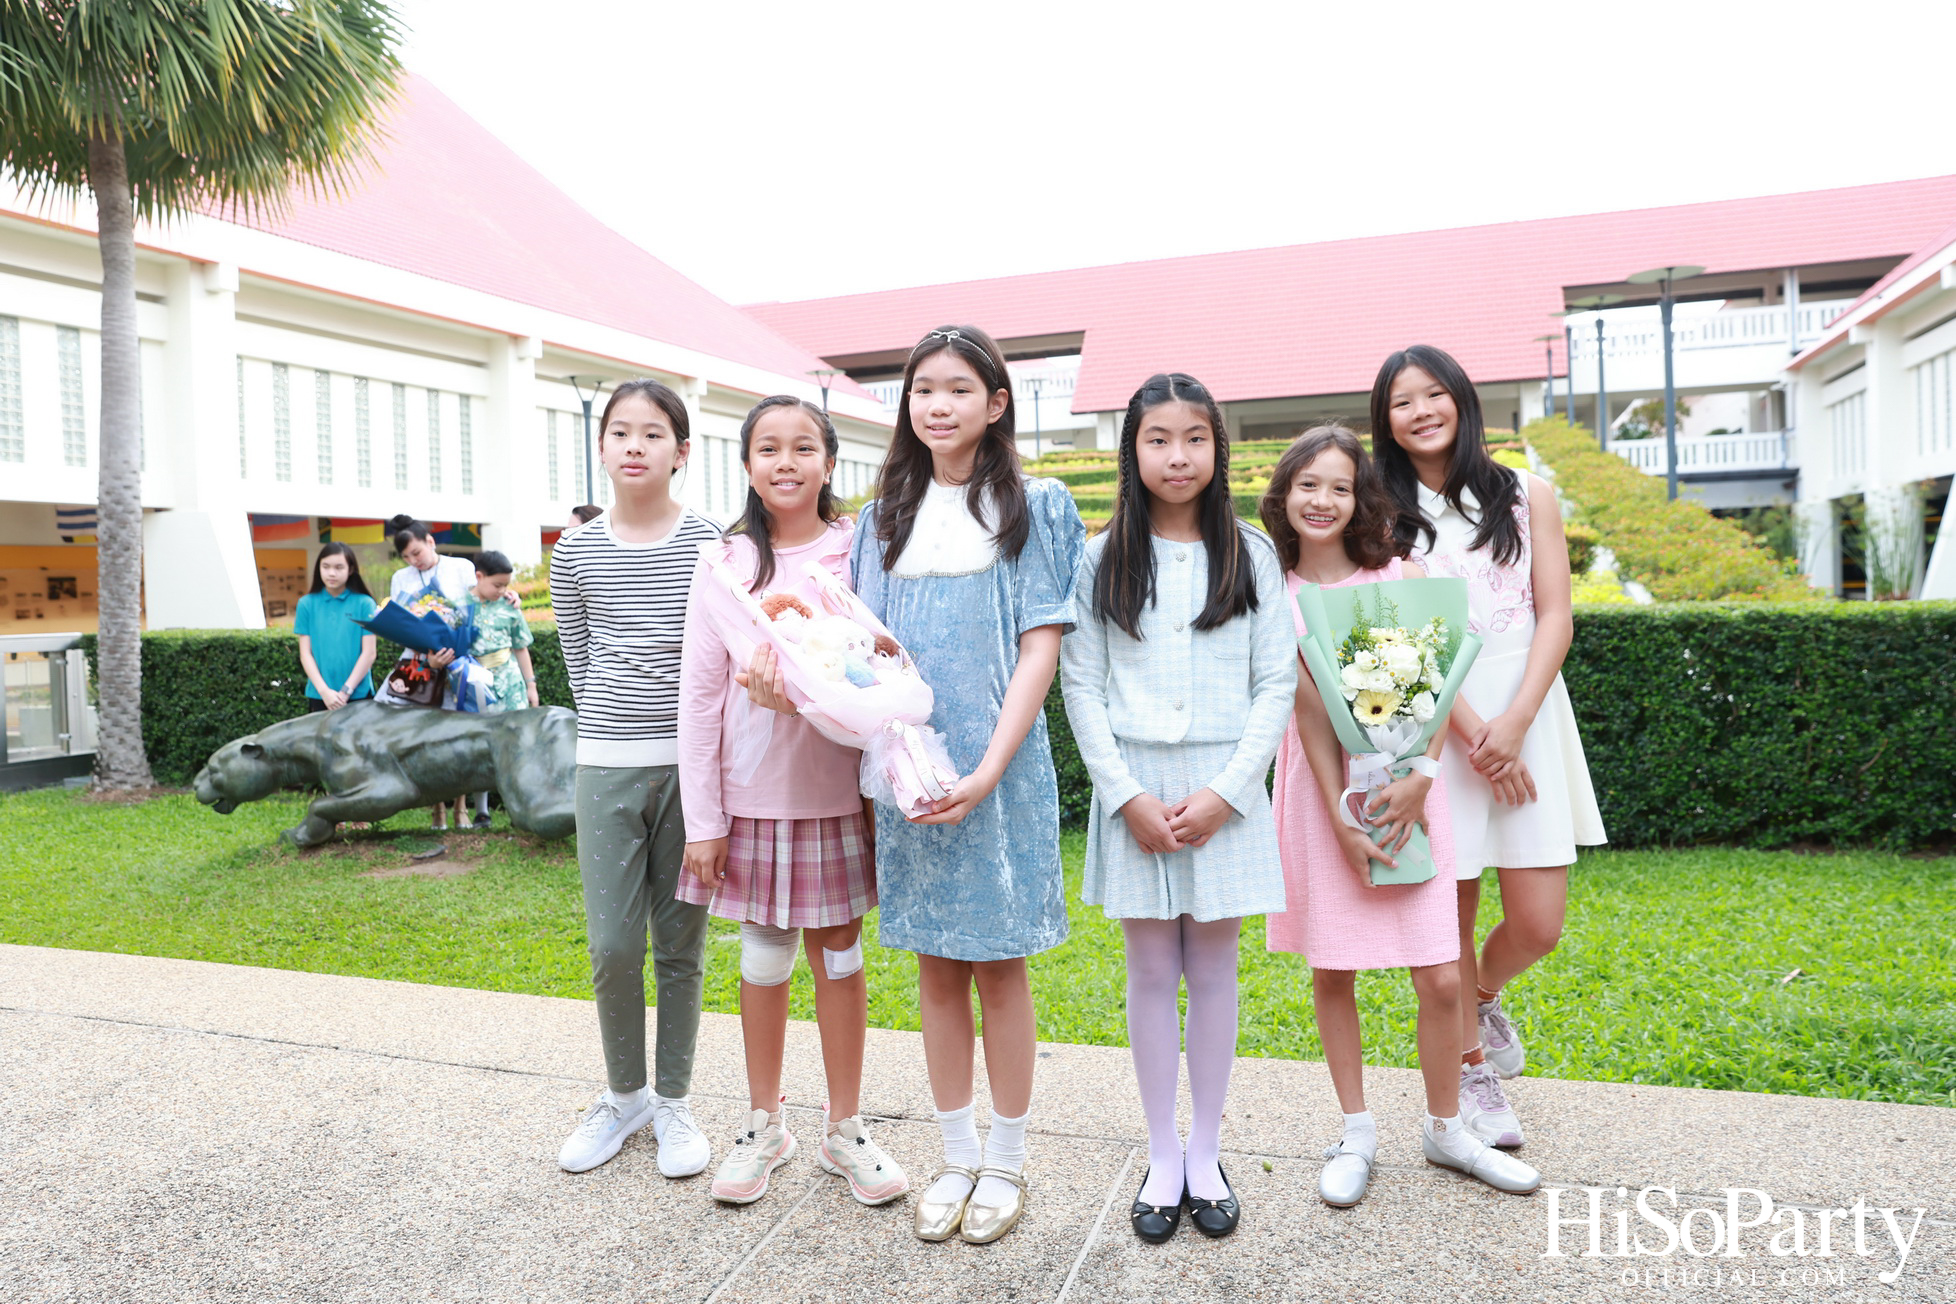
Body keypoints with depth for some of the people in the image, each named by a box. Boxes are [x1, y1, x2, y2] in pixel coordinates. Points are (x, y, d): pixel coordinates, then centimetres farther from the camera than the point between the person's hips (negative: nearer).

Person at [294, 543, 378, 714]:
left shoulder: (364, 604, -2)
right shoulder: (307, 604, 4)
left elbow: (369, 653, -4)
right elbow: (305, 653, 2)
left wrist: (346, 691, -10)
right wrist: (324, 691, -9)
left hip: (358, 694, -1)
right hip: (319, 695, 2)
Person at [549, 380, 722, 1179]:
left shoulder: (709, 545, -1)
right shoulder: (575, 554, 4)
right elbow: (579, 662, 11)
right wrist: (618, 728, 6)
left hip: (690, 761, -1)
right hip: (606, 765, 1)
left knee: (680, 944, 7)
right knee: (612, 945, 2)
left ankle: (673, 1102, 24)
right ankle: (623, 1094, 25)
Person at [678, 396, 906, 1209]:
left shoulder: (858, 554, 0)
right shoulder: (727, 562, 0)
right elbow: (699, 694, -1)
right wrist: (703, 821, -4)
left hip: (837, 791, 0)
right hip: (753, 794, 0)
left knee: (838, 953, 10)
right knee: (763, 959, 11)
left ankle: (845, 1128, 26)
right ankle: (764, 1127, 29)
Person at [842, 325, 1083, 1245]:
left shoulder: (1033, 507, 2)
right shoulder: (886, 516, 13)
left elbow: (1041, 645, -5)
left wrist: (989, 769, -15)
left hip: (998, 763, -3)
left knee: (997, 961, 4)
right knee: (937, 963, 10)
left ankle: (1007, 1161, 21)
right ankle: (959, 1157, 25)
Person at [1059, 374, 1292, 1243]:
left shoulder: (1251, 554, 3)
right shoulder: (1103, 560, 2)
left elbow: (1276, 684, 0)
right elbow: (1081, 687, 0)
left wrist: (1224, 792, -10)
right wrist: (1128, 795, -9)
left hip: (1224, 789, 0)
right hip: (1134, 788, 0)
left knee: (1212, 970, 9)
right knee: (1152, 972, 8)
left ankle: (1207, 1156, 25)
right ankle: (1163, 1158, 22)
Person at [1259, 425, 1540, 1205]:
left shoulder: (1401, 577, 3)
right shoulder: (1276, 594, 0)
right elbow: (1307, 706, -8)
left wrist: (1420, 776, -16)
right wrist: (1340, 818, -14)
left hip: (1406, 788, 1)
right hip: (1324, 789, 0)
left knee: (1441, 978, 1)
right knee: (1331, 973, 8)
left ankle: (1445, 1127, 25)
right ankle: (1357, 1133, 27)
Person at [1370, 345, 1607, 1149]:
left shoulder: (1525, 497, 8)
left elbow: (1555, 618, 2)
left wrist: (1513, 725, -12)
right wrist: (1473, 736, -13)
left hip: (1525, 717, 2)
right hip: (1434, 726, -1)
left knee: (1538, 924, -1)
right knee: (1451, 914, 3)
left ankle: (1484, 998, 33)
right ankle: (1471, 1068, 25)